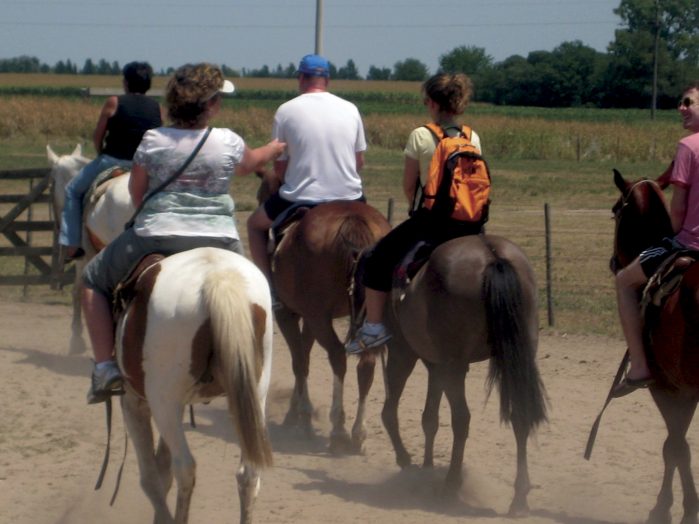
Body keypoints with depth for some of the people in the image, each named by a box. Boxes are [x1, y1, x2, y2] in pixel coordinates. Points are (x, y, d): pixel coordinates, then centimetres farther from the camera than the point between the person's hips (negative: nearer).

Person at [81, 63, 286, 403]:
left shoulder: (152, 142, -6)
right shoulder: (229, 143, -2)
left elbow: (136, 192, 7)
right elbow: (248, 164, 21)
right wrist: (275, 148, 44)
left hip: (156, 235, -2)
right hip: (219, 238, 2)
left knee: (93, 280, 18)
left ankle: (104, 366, 5)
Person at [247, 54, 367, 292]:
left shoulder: (286, 111, -4)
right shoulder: (350, 109, 4)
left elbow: (279, 167, -2)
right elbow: (360, 162, 9)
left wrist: (275, 179, 19)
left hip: (301, 198, -3)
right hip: (349, 196, 3)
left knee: (255, 224, 25)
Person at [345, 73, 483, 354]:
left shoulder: (420, 136, -7)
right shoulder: (473, 138, 4)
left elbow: (408, 186, -1)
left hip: (431, 221, -4)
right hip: (470, 223, 4)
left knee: (378, 257, 14)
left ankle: (374, 325, 9)